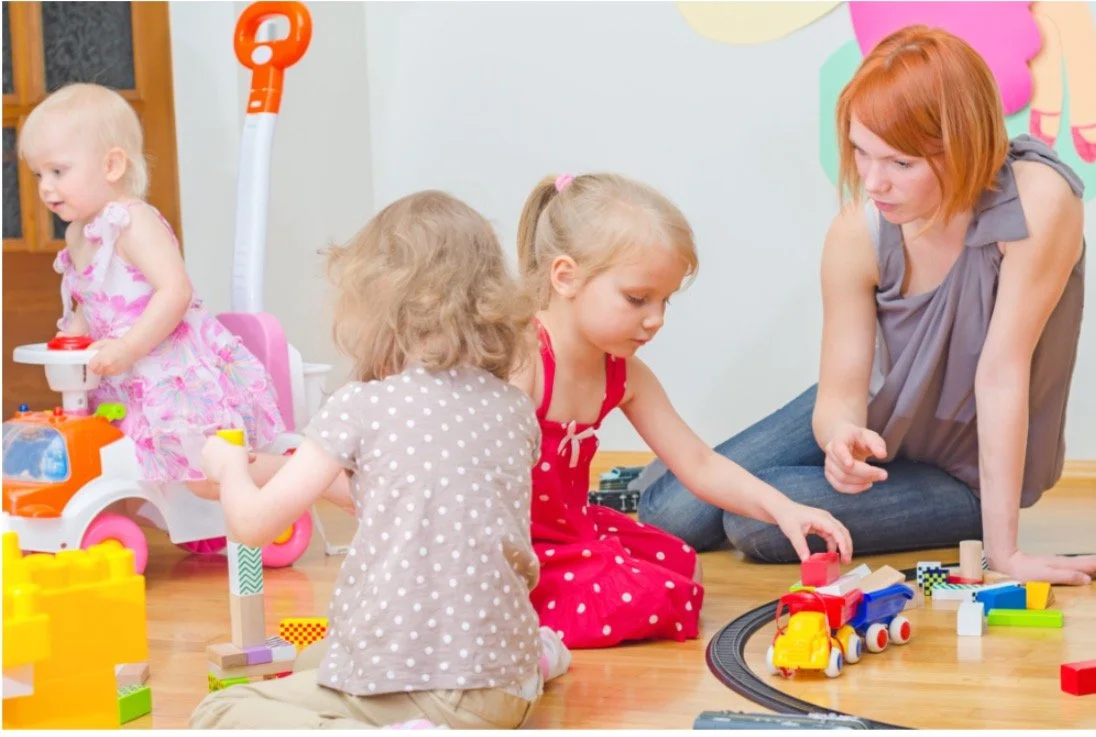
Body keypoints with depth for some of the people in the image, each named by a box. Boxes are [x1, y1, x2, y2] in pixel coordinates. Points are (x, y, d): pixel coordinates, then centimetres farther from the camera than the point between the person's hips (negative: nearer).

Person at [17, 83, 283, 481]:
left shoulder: (133, 222, -14)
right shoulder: (77, 235, 14)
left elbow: (175, 292, -25)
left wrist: (126, 349, -27)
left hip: (181, 378, -9)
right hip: (125, 388, 9)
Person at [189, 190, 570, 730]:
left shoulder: (362, 407, -9)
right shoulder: (516, 409, 8)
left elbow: (253, 525, -5)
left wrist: (230, 465, 18)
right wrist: (275, 467, 26)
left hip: (401, 683, -7)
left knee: (217, 715, 3)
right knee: (314, 657, 33)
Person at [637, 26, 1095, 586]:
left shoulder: (1038, 202, -32)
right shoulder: (858, 235, -20)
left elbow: (1003, 371, -31)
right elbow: (842, 391, -17)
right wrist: (841, 434, -43)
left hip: (976, 470, -3)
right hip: (886, 417, 3)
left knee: (758, 519, -22)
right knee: (673, 513, -8)